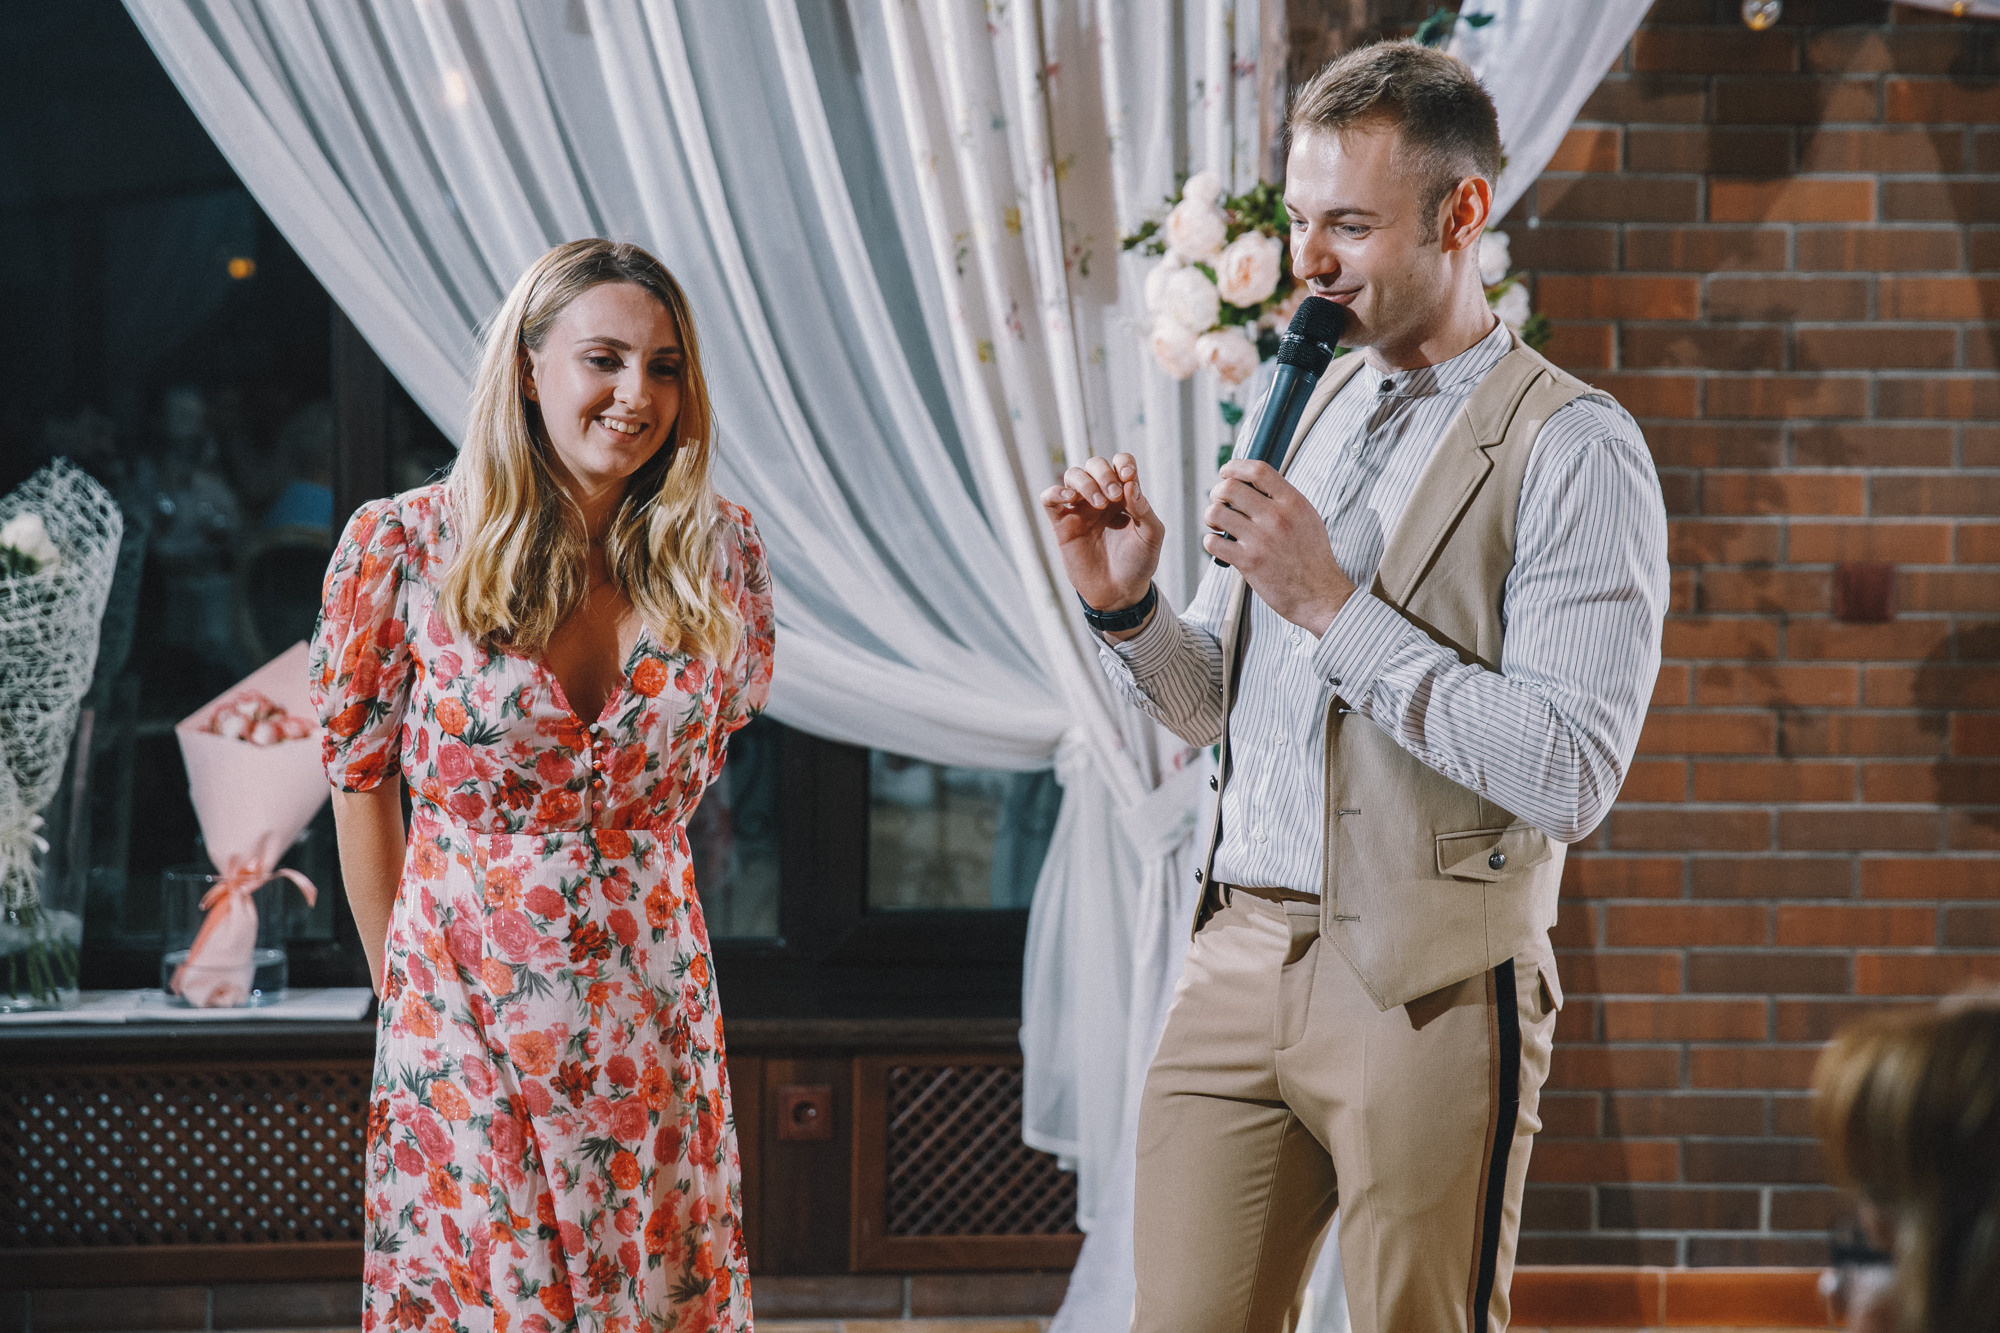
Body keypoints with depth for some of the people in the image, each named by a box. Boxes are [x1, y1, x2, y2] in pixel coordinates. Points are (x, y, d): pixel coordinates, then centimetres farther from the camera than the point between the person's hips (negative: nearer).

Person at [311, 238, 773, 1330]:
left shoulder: (717, 550, 0)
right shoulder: (404, 546, -8)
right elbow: (361, 779, 2)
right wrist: (400, 985, 7)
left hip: (655, 1019, 3)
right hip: (467, 1017, -3)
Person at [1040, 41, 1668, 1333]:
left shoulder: (1575, 450, -8)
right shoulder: (1313, 411, 15)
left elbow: (1571, 774, -17)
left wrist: (1334, 608, -17)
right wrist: (1122, 599, -1)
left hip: (1428, 990, -6)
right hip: (1240, 961, 6)